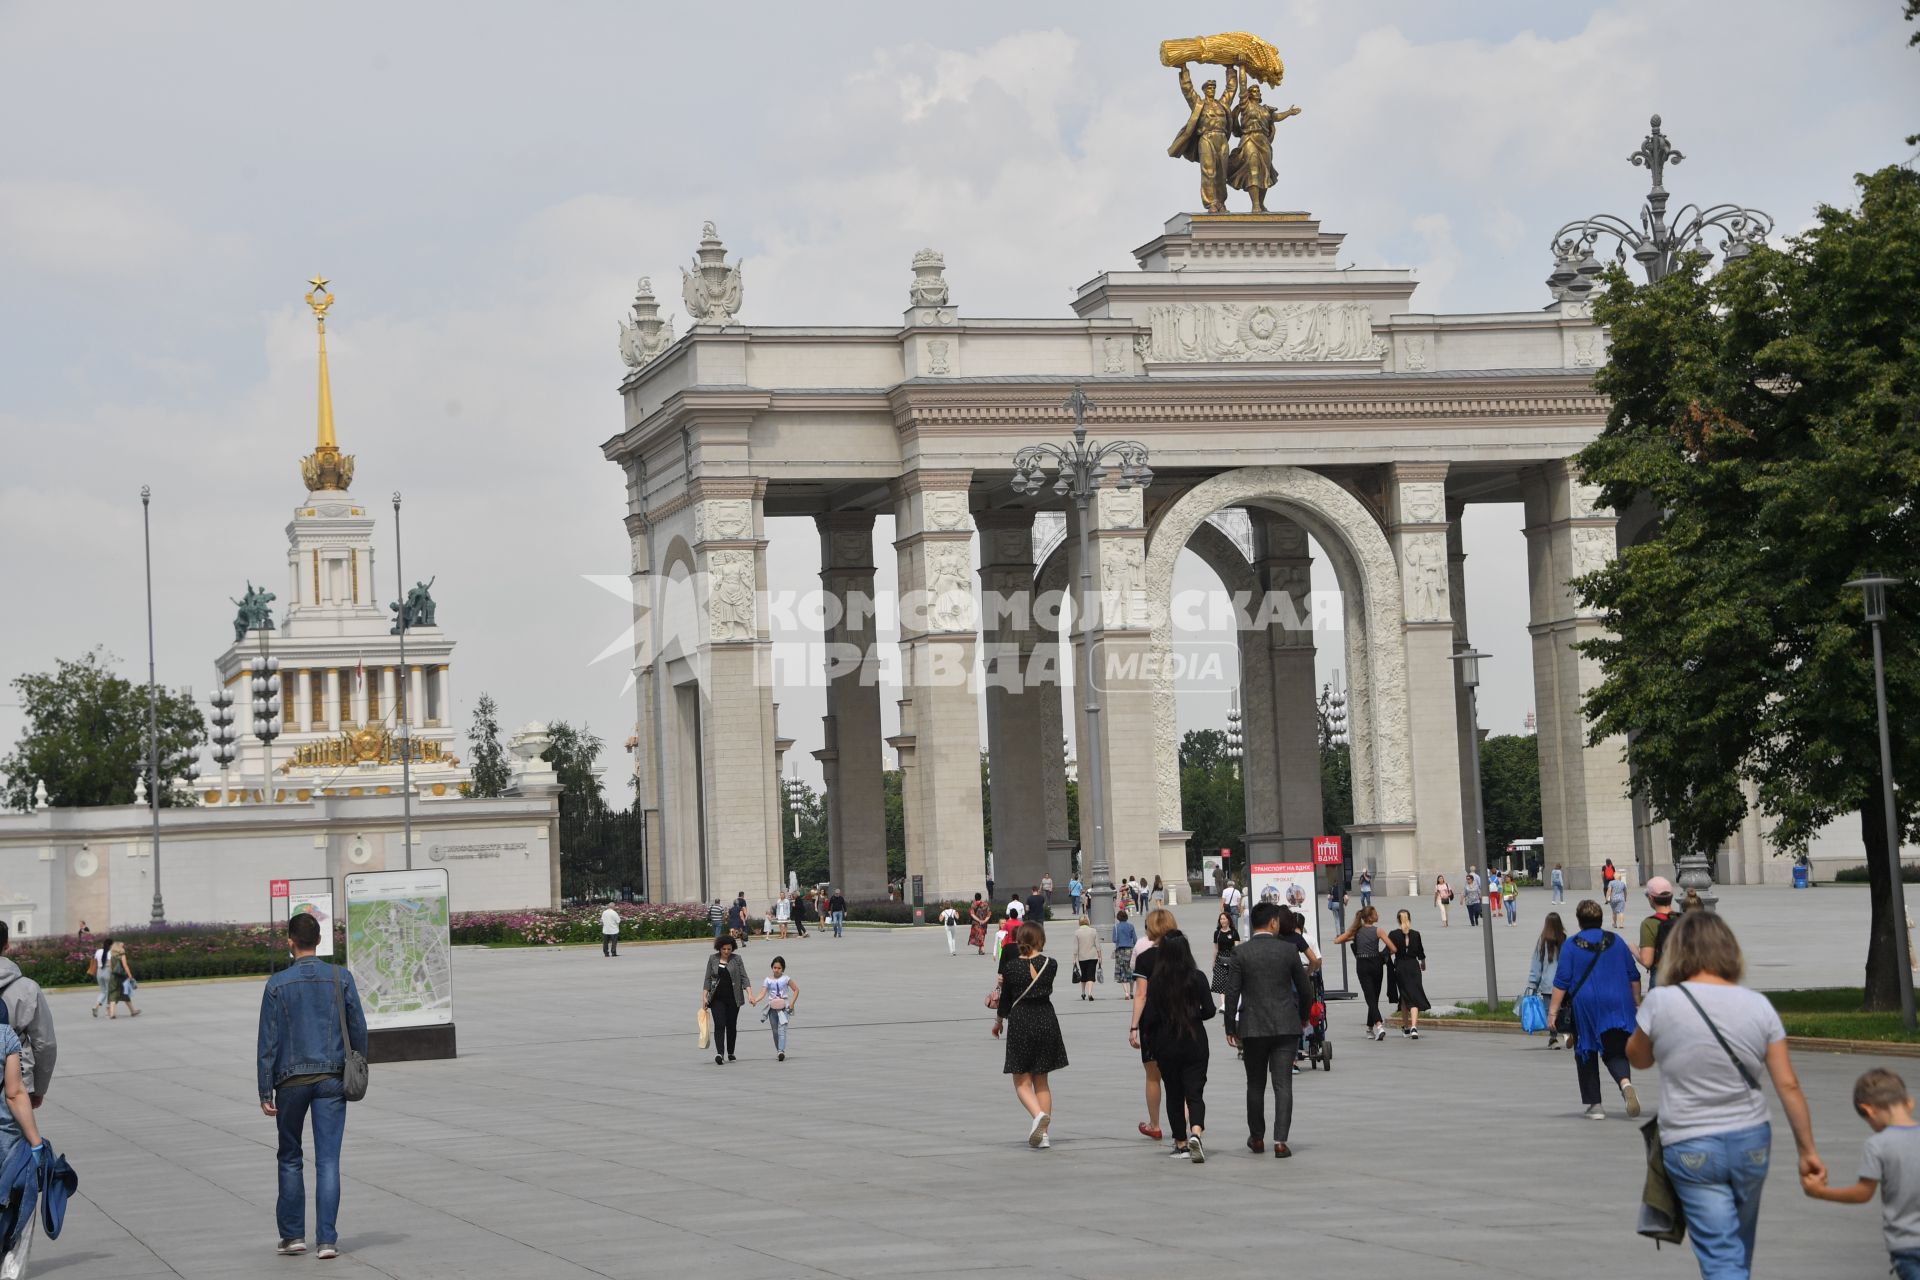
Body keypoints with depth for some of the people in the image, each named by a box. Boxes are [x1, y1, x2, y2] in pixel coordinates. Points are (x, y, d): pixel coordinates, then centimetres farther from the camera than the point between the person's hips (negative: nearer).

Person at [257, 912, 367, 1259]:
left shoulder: (278, 984, -4)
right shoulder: (341, 978, 0)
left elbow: (268, 1041, -4)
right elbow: (358, 1029, 3)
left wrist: (265, 1092, -2)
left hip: (291, 1081, -1)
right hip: (331, 1079, 1)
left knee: (290, 1159, 14)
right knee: (328, 1161, -1)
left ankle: (293, 1234, 17)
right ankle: (327, 1240, -6)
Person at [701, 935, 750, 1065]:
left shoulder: (737, 959, 2)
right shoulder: (713, 959, 4)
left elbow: (743, 977, 0)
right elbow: (708, 978, 6)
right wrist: (704, 996, -1)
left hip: (733, 998, 0)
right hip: (717, 998, 0)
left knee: (731, 1025, 8)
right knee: (719, 1025, -13)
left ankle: (730, 1052, 23)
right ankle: (720, 1053, -23)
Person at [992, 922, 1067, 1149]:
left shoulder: (1011, 967, -10)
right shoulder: (1050, 964, -3)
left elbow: (1006, 999, 0)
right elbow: (1044, 989, 8)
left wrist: (998, 1021, 19)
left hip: (1020, 1022, -3)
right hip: (1046, 1021, 3)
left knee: (1022, 1082, 5)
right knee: (1041, 1081, 15)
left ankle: (1039, 1115, -23)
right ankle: (1043, 1132, 10)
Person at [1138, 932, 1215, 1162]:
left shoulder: (1156, 982, -7)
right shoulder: (1197, 978, -5)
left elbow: (1150, 1017, -7)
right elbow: (1209, 1011, -4)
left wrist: (1150, 1048, 4)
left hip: (1166, 1045, 0)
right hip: (1195, 1043, 0)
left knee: (1174, 1095, 13)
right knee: (1195, 1093, 1)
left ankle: (1181, 1144, 18)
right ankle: (1195, 1133, -25)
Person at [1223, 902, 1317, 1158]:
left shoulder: (1240, 954, -4)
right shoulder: (1288, 951, -1)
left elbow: (1232, 993, -6)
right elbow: (1305, 990, 5)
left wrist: (1231, 1028, 3)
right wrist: (1300, 1013, 24)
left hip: (1253, 1028, 0)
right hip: (1286, 1026, 0)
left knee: (1256, 1084, 14)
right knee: (1283, 1084, -1)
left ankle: (1257, 1138, 24)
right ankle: (1281, 1140, -9)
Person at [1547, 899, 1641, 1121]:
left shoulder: (1571, 946, -4)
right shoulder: (1616, 942, 5)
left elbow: (1561, 982, -7)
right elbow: (1634, 976, 10)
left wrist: (1553, 1011, -3)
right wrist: (1636, 1003, 20)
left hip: (1584, 1005, -2)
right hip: (1616, 1005, 2)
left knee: (1586, 1055, 11)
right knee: (1615, 1052, 5)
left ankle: (1595, 1104, 9)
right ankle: (1626, 1082, -27)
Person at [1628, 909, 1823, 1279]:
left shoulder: (1661, 1002, -11)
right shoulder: (1758, 1005, -4)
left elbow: (1637, 1058, 7)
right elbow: (1788, 1085, -3)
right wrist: (1807, 1149, 5)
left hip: (1691, 1148, -3)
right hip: (1751, 1142, 3)